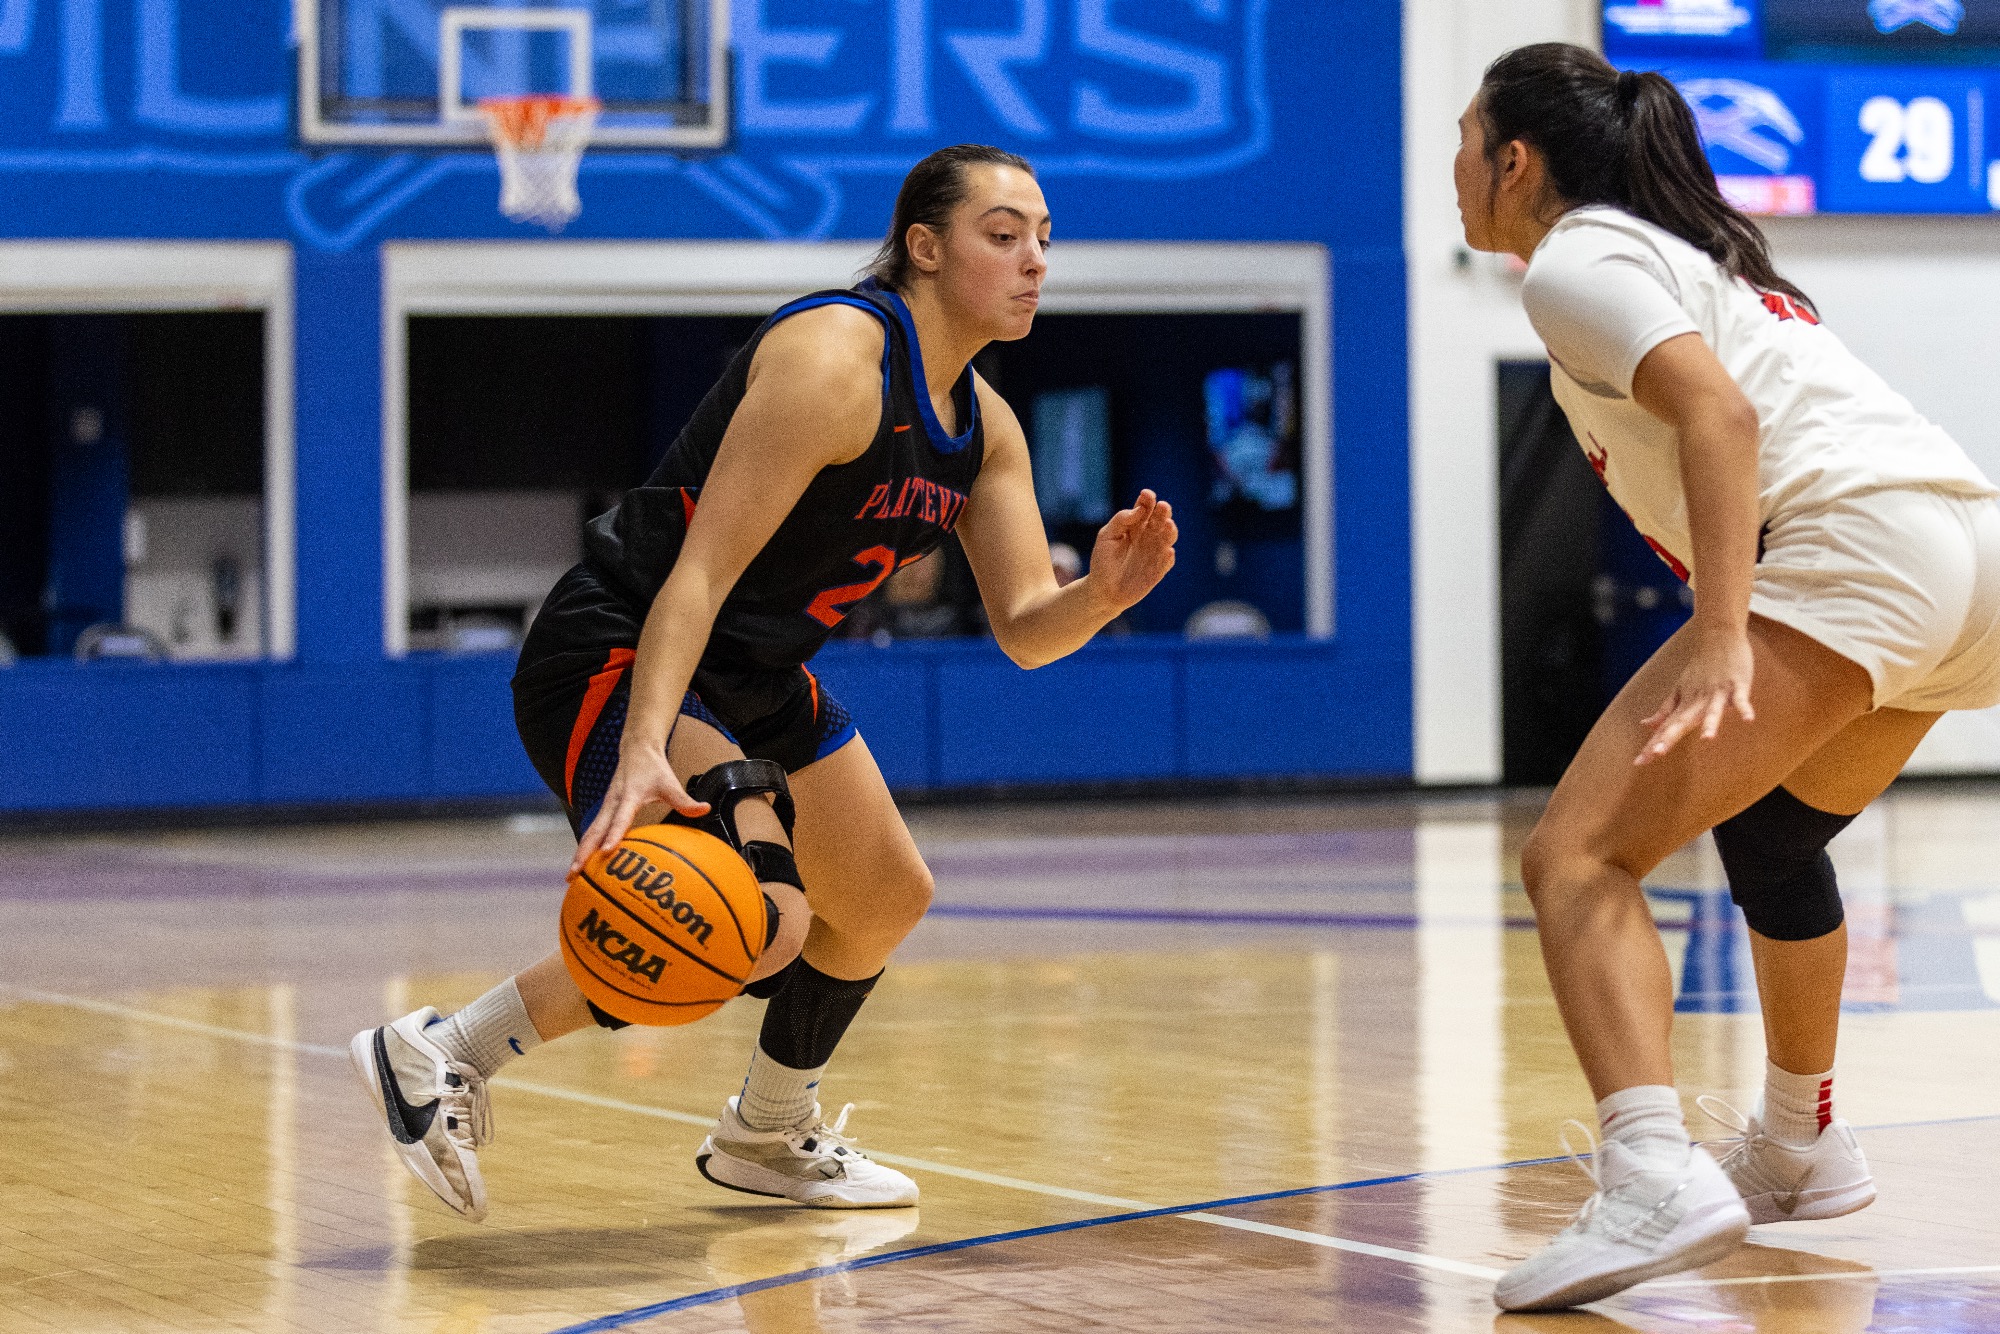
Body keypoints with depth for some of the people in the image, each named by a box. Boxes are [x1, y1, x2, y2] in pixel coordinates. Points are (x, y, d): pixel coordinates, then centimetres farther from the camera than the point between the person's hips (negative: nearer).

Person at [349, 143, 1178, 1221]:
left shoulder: (982, 425, 3)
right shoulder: (834, 358, -24)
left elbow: (1024, 630, 2)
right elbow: (700, 569, -31)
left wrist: (1100, 595, -22)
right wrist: (643, 751, -42)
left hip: (755, 679, 10)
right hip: (617, 661, -10)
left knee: (885, 901, 22)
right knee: (760, 923, -28)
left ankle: (770, 1134, 47)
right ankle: (441, 1055, -16)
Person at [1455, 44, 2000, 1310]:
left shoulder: (1576, 259, 1)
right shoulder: (1687, 248, 29)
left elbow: (1722, 413, -15)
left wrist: (1721, 638, -24)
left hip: (1860, 549, -10)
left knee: (1579, 853, -16)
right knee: (1769, 835, 34)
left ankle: (1654, 1180, -36)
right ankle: (1801, 1147, 48)